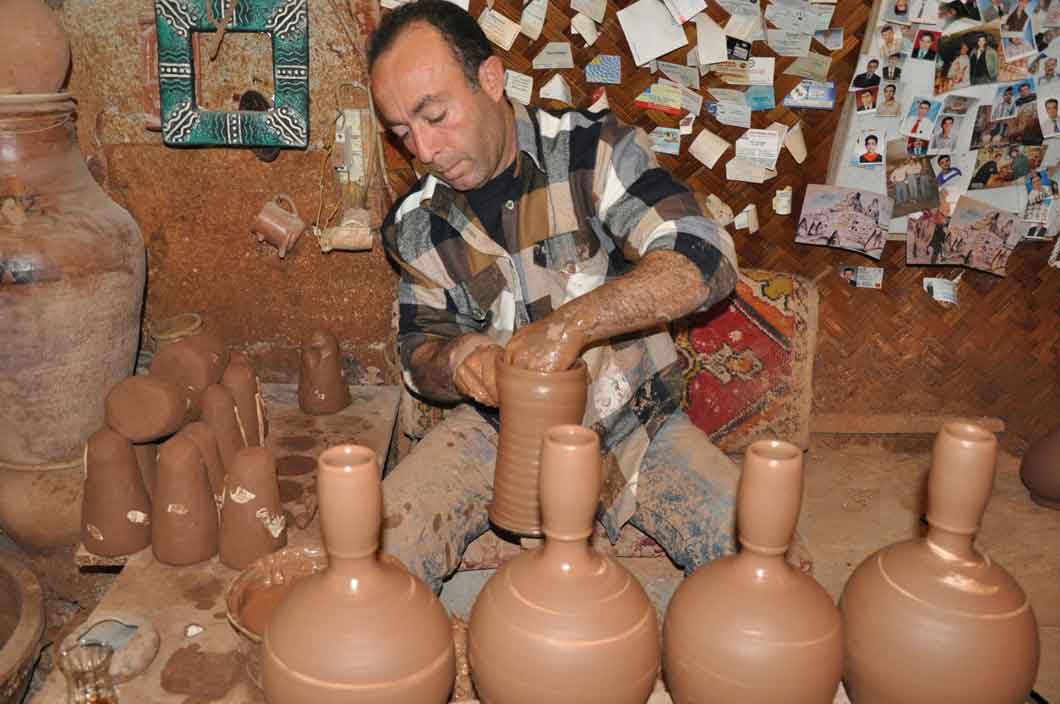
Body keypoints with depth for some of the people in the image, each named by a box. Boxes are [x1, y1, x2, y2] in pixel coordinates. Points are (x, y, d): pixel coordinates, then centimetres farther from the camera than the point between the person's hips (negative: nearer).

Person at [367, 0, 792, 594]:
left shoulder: (594, 149, -12)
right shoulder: (416, 225, 0)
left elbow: (704, 261, -24)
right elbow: (419, 353, 9)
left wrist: (568, 326, -33)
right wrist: (454, 361, -16)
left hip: (633, 419, -1)